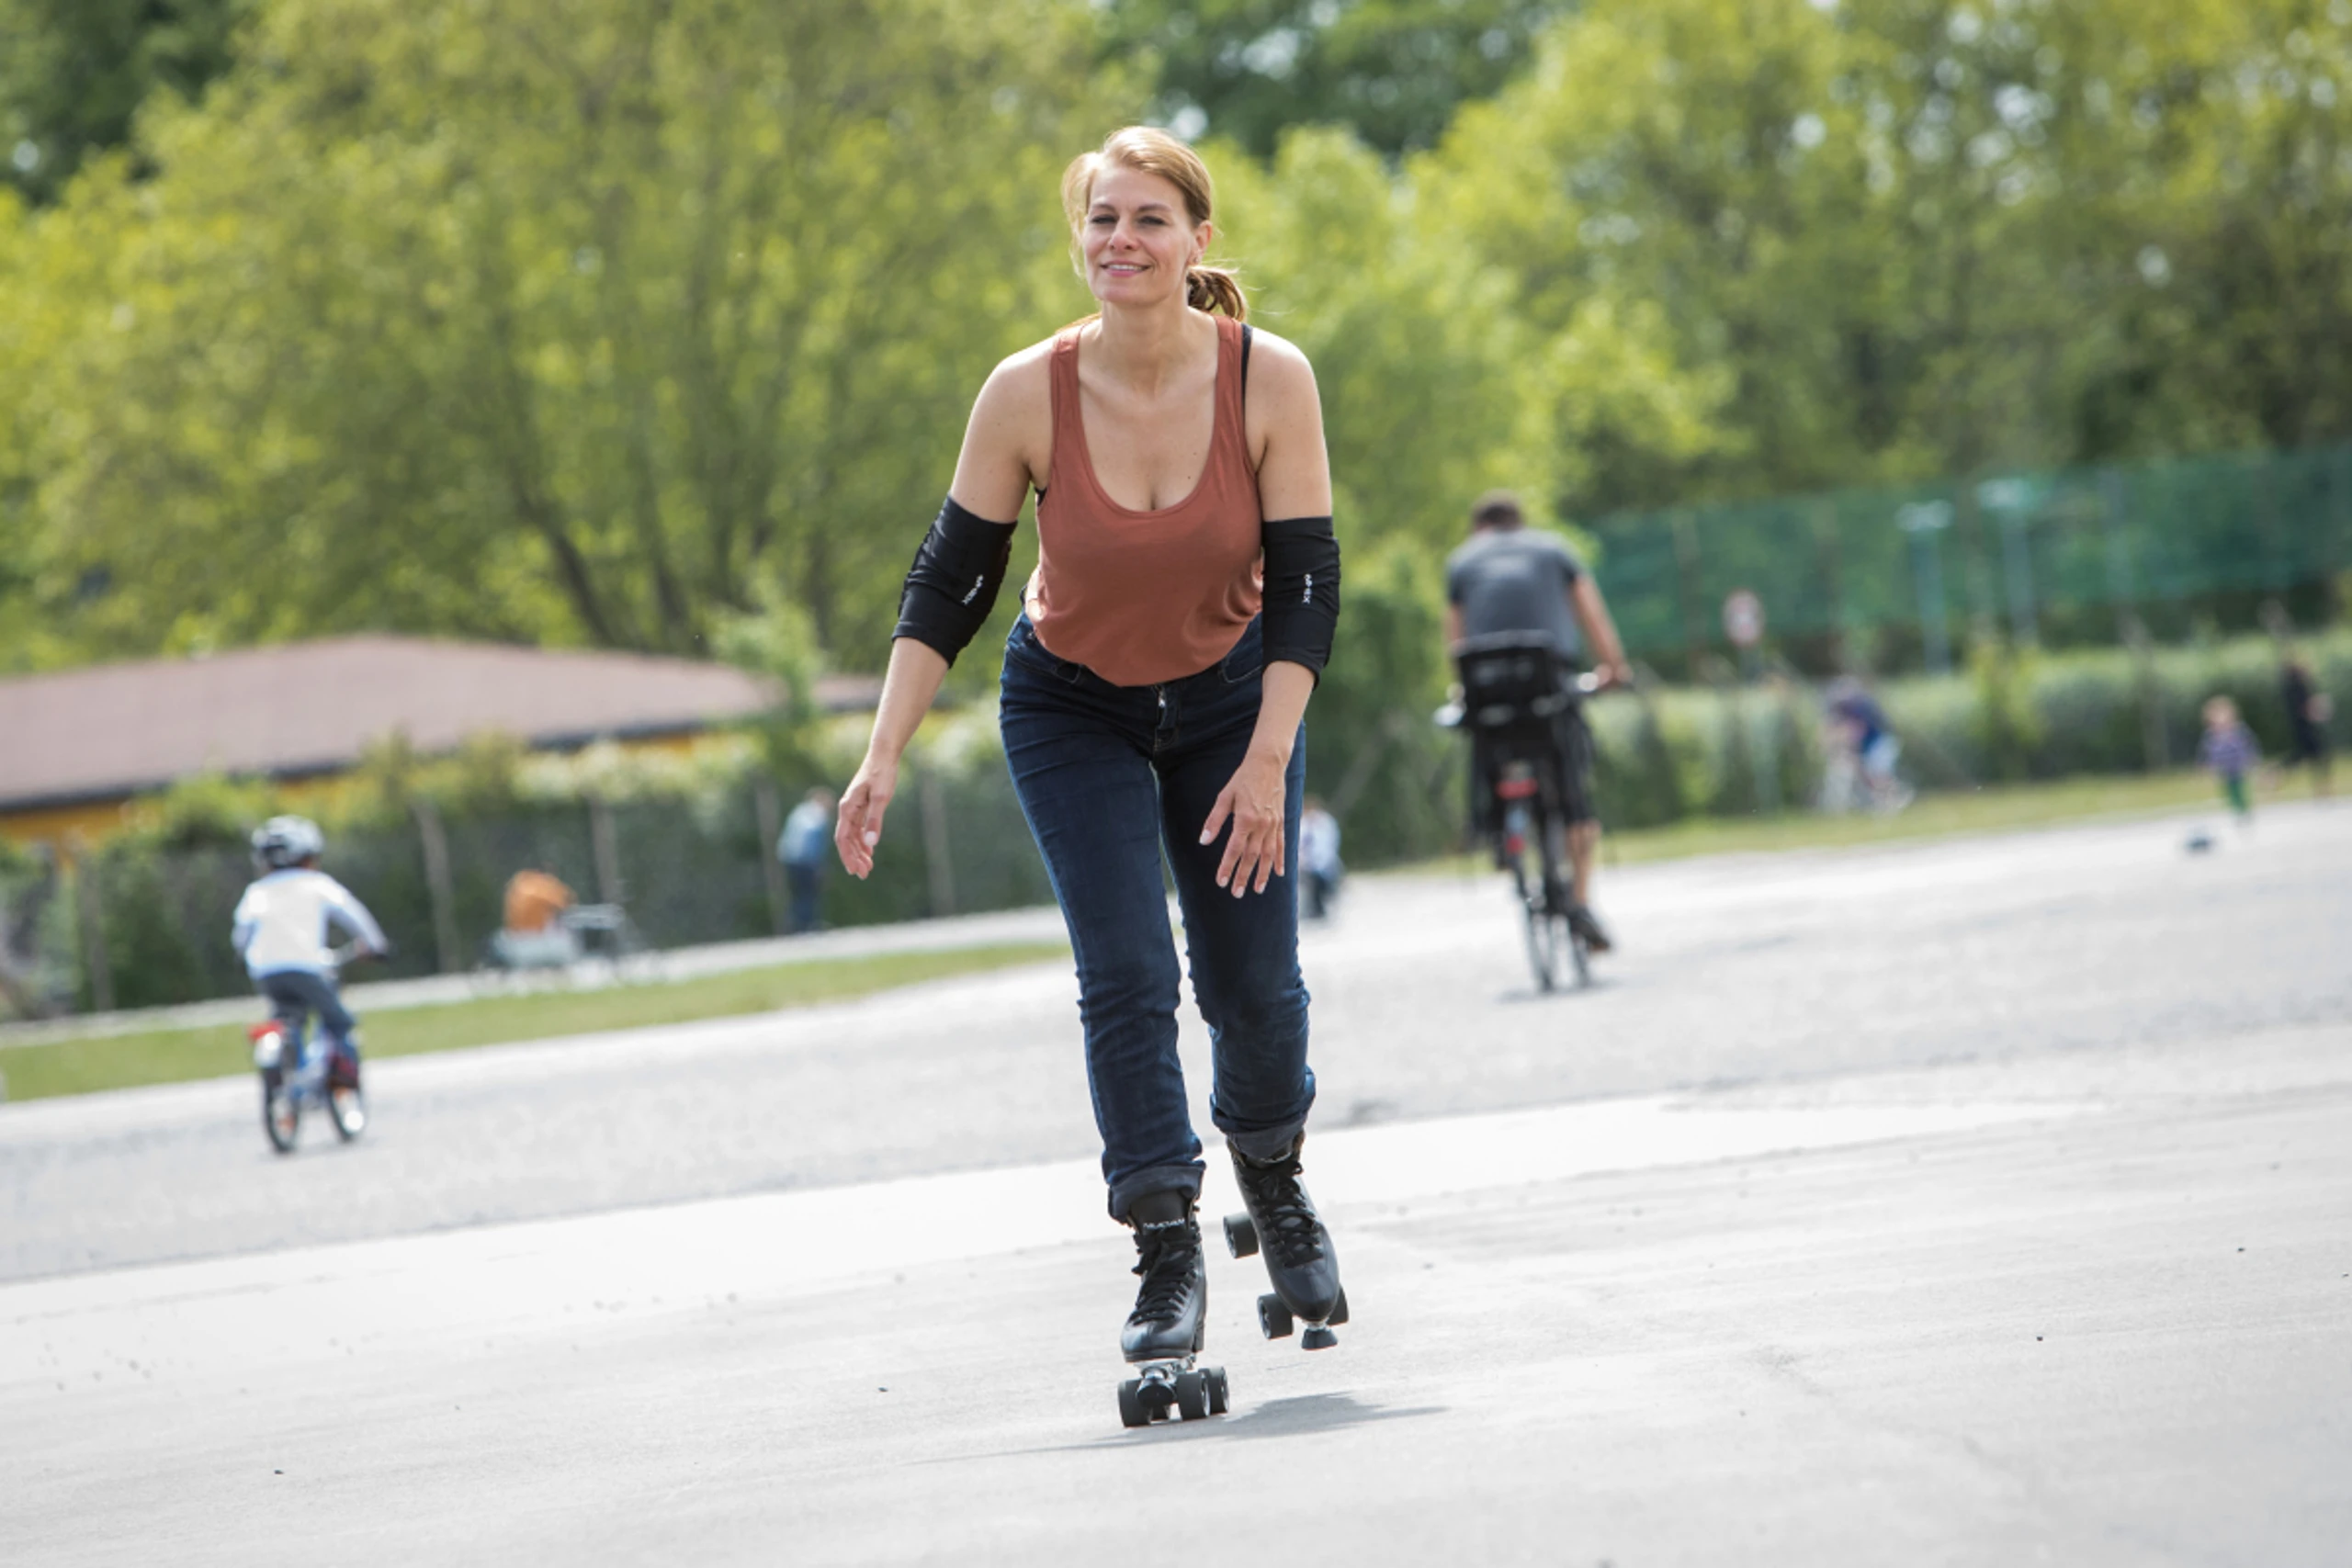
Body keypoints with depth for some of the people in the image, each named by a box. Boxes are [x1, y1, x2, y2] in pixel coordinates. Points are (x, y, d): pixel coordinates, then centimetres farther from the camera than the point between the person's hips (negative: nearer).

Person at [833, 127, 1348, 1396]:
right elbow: (948, 586, -13)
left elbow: (1305, 585, -17)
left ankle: (1272, 1177, 30)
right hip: (1071, 709, -1)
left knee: (1253, 980, 0)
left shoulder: (1271, 381, -23)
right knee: (1126, 977, -13)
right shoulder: (1027, 396, -22)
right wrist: (884, 756, -19)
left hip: (1231, 699, 1)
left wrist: (1267, 760, -23)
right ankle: (1167, 1254, -7)